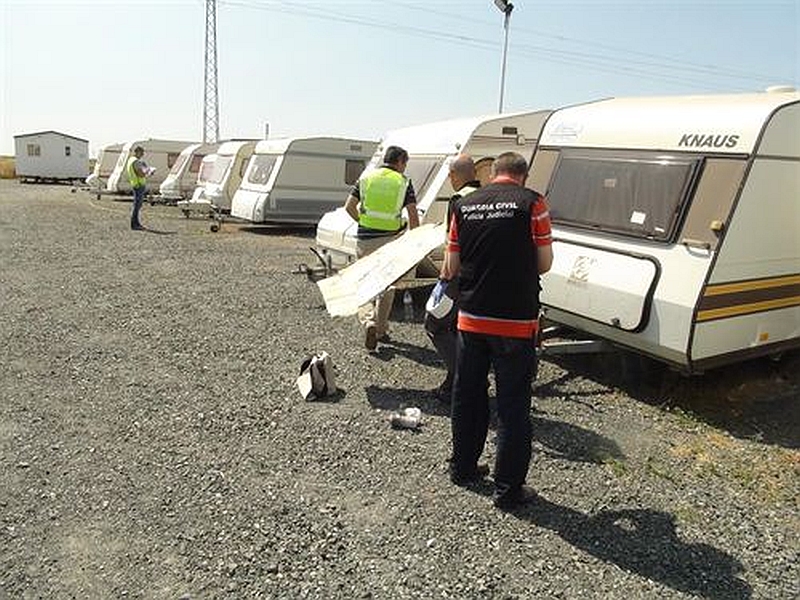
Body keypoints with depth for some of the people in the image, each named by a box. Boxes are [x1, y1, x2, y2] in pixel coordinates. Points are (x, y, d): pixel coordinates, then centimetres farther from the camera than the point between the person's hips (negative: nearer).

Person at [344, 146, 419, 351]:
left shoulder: (365, 177, 8)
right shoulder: (403, 182, 2)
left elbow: (349, 206, 4)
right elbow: (413, 214, -5)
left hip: (365, 239, 1)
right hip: (390, 239, -1)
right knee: (387, 285, 14)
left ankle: (368, 321, -12)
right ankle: (380, 328, 19)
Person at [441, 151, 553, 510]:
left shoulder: (465, 205, 4)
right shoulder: (532, 203, -6)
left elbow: (451, 267, 5)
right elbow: (544, 263, -2)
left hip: (470, 319, 4)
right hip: (515, 322, -4)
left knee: (467, 396, 18)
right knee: (513, 406, 6)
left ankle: (462, 469, 33)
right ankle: (508, 489, 14)